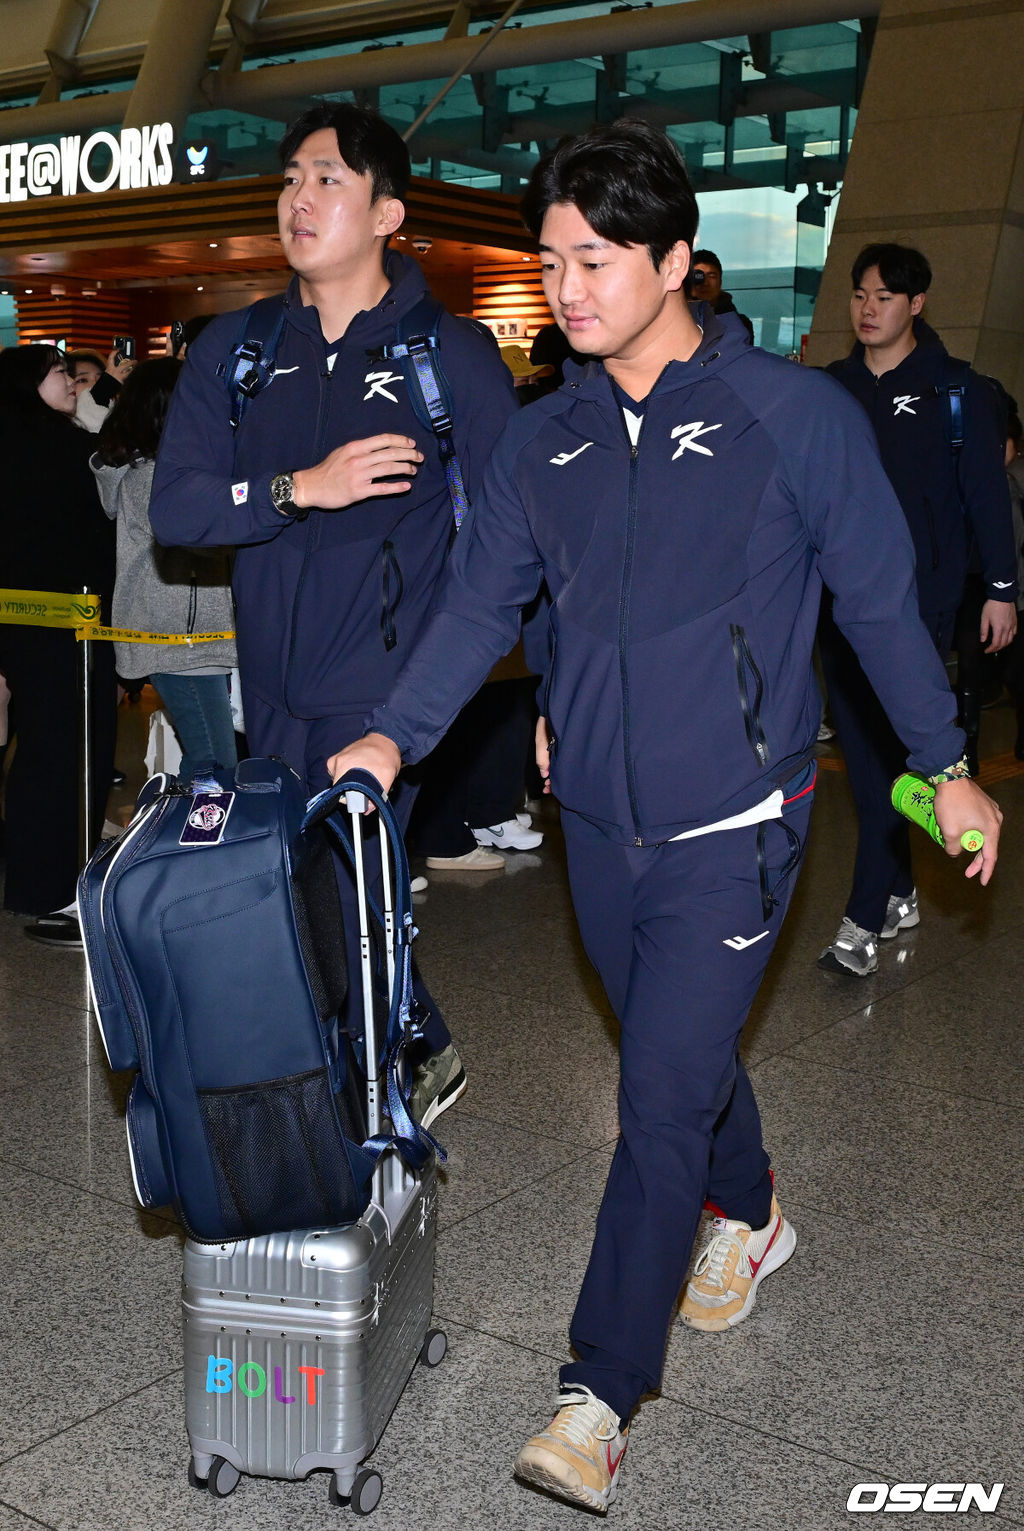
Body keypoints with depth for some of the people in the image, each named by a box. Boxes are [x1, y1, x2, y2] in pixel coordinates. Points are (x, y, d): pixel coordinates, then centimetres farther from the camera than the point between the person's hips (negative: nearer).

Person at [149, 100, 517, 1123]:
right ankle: (424, 1058, 35)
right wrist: (304, 487, -18)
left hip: (385, 692, -5)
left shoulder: (453, 355, -2)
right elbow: (174, 508, -3)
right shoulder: (233, 351, 7)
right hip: (273, 693, 5)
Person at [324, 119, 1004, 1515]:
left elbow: (880, 599, -2)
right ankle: (749, 1217, 49)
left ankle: (601, 1397, 4)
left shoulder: (795, 415, -8)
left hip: (732, 829, -5)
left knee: (662, 1099, -7)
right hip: (600, 823, 5)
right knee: (680, 1057, 21)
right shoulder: (542, 444, 5)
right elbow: (480, 602, 6)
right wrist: (394, 733, -8)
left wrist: (946, 766, 3)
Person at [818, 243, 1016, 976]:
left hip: (920, 594, -5)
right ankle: (901, 894, 24)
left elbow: (988, 493, -2)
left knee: (890, 751, -10)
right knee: (862, 749, 9)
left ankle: (865, 920, -8)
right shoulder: (833, 388, 9)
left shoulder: (955, 388, -2)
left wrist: (1001, 588, -4)